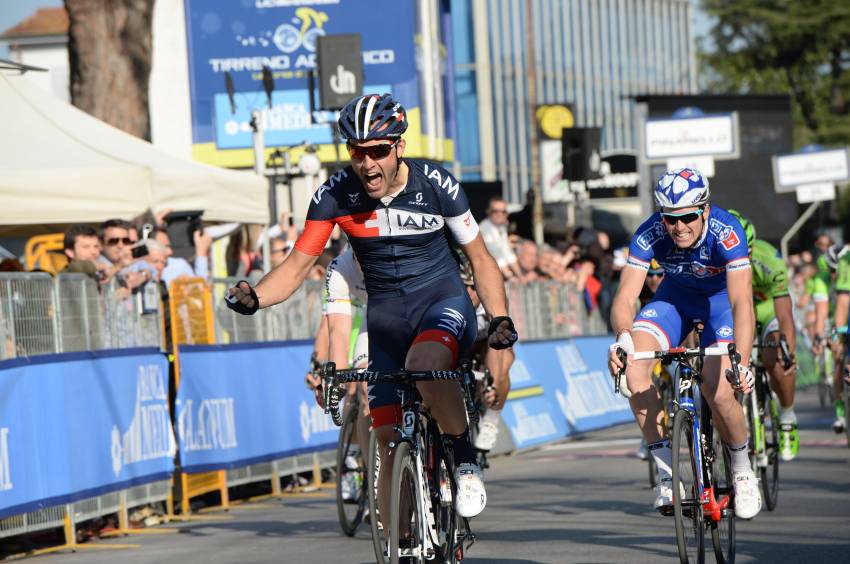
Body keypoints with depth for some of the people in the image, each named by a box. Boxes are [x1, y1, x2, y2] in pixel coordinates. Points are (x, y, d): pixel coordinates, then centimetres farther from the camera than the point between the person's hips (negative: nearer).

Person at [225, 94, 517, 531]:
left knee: (423, 366, -37)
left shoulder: (436, 185, -13)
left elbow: (480, 258, -2)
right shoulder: (336, 195, -10)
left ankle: (465, 459, -13)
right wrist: (253, 298, -26)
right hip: (386, 314, 3)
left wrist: (500, 319, -13)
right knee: (390, 443, -4)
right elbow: (297, 266, -7)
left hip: (443, 299, -3)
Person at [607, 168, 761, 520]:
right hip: (676, 296, 3)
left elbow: (741, 302, -43)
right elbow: (625, 296, -31)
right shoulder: (649, 235, -28)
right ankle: (666, 472, -10)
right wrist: (623, 338, -53)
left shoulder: (726, 232, -35)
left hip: (721, 298, -3)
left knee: (718, 391, -23)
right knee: (635, 373, -22)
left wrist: (741, 364, -56)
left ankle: (743, 473, 5)